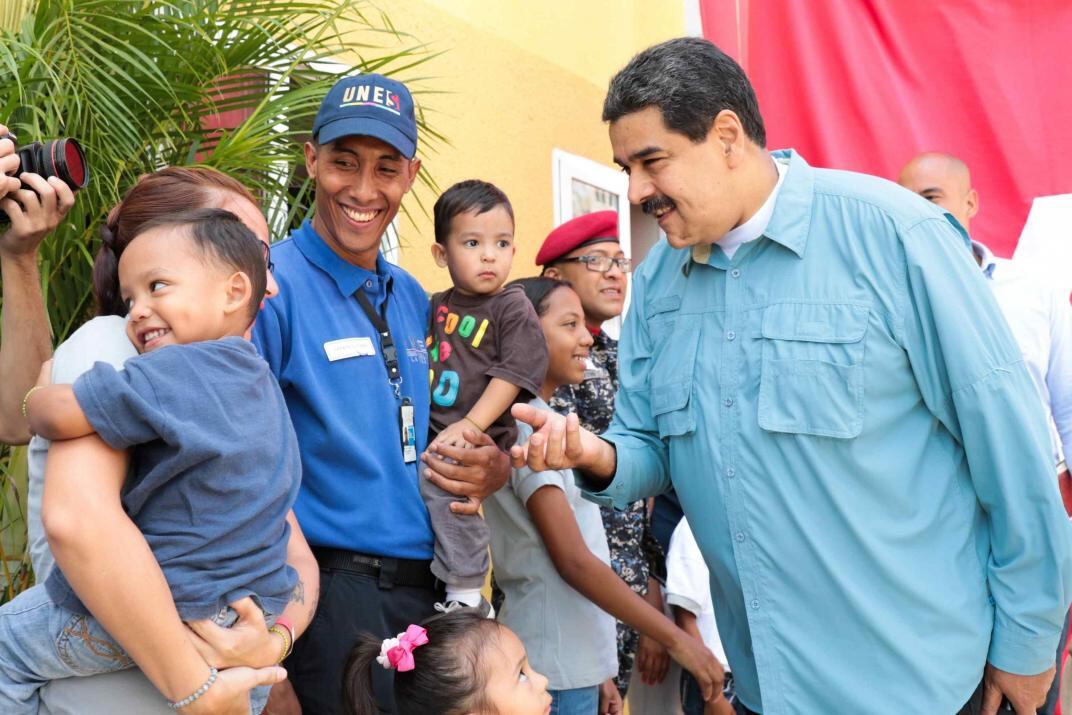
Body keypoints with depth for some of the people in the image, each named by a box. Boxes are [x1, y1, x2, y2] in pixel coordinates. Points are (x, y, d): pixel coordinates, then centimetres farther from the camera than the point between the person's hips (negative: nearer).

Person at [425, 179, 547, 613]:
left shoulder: (513, 309, -2)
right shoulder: (435, 306, 14)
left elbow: (512, 374, -11)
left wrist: (471, 424, -19)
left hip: (479, 439, -7)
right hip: (430, 435, 7)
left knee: (444, 488, -24)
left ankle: (466, 597, -10)